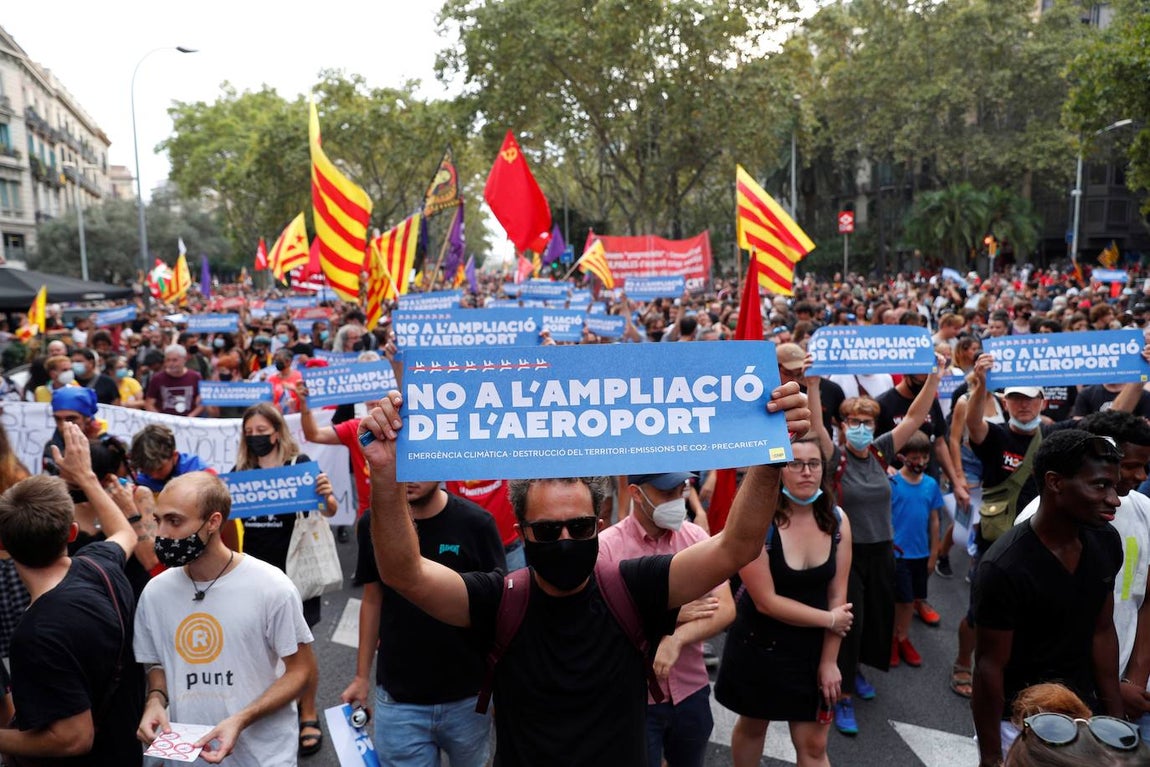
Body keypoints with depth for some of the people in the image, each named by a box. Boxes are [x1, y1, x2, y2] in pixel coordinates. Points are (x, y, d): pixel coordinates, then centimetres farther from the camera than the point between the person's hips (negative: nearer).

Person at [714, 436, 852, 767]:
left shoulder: (837, 520, -8)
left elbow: (837, 595, -4)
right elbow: (766, 601, -22)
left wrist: (829, 660, -5)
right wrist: (829, 619, -13)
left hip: (813, 648, 3)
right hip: (759, 646, -3)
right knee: (752, 726, 20)